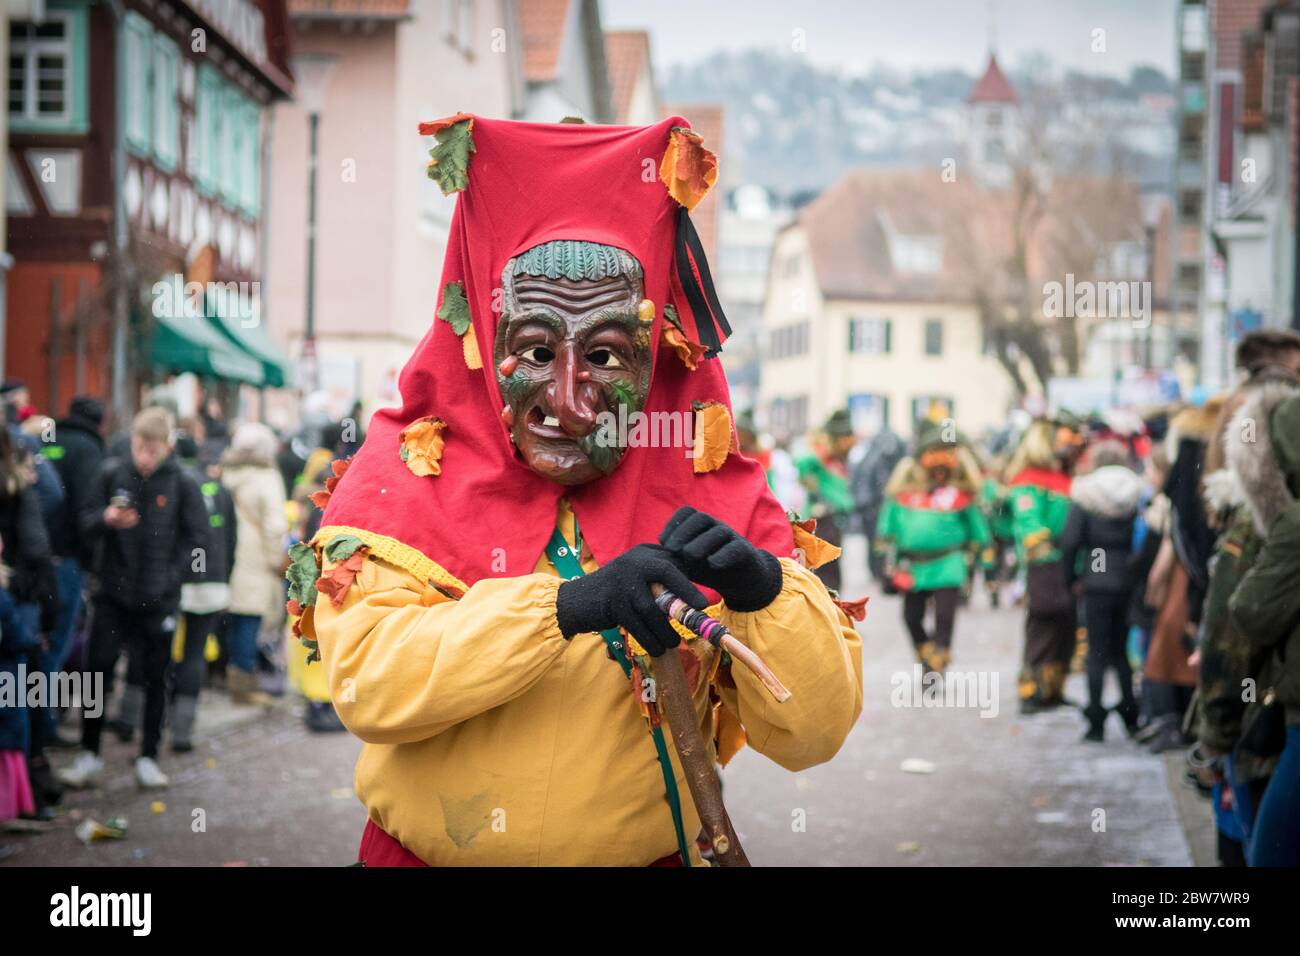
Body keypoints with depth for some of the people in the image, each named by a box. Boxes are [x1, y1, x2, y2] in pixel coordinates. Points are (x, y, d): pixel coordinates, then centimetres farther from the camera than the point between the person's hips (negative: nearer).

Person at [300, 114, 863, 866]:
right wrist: (566, 606, -27)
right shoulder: (404, 478, -2)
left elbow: (813, 735, -5)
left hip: (648, 851, 2)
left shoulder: (712, 496, 0)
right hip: (429, 855, -1)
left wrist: (764, 591, -22)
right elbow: (366, 683, -17)